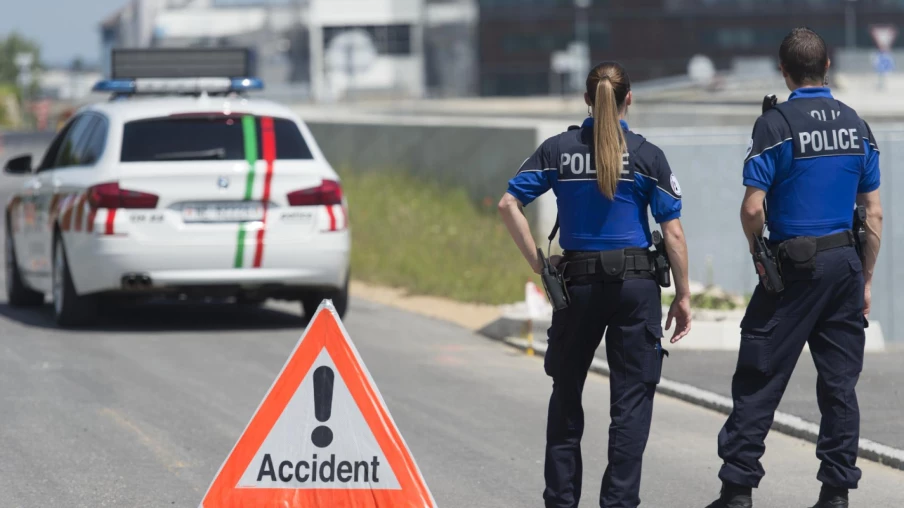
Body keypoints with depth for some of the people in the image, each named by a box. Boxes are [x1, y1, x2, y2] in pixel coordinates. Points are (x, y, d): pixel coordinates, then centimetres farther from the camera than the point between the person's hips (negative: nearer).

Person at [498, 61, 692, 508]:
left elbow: (509, 205, -4)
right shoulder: (647, 156, -2)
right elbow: (673, 232, -4)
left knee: (566, 393, 15)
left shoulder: (558, 150, 3)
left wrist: (538, 263, -1)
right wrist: (682, 295, 2)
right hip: (635, 284, -2)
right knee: (631, 399, 3)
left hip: (577, 283, 2)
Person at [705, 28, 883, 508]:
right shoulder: (855, 125, 7)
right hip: (846, 262, 5)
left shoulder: (775, 124, -8)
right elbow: (873, 213, 8)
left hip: (795, 266, -4)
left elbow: (752, 209, -13)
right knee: (839, 384, 7)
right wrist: (865, 280, 15)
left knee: (758, 381, 1)